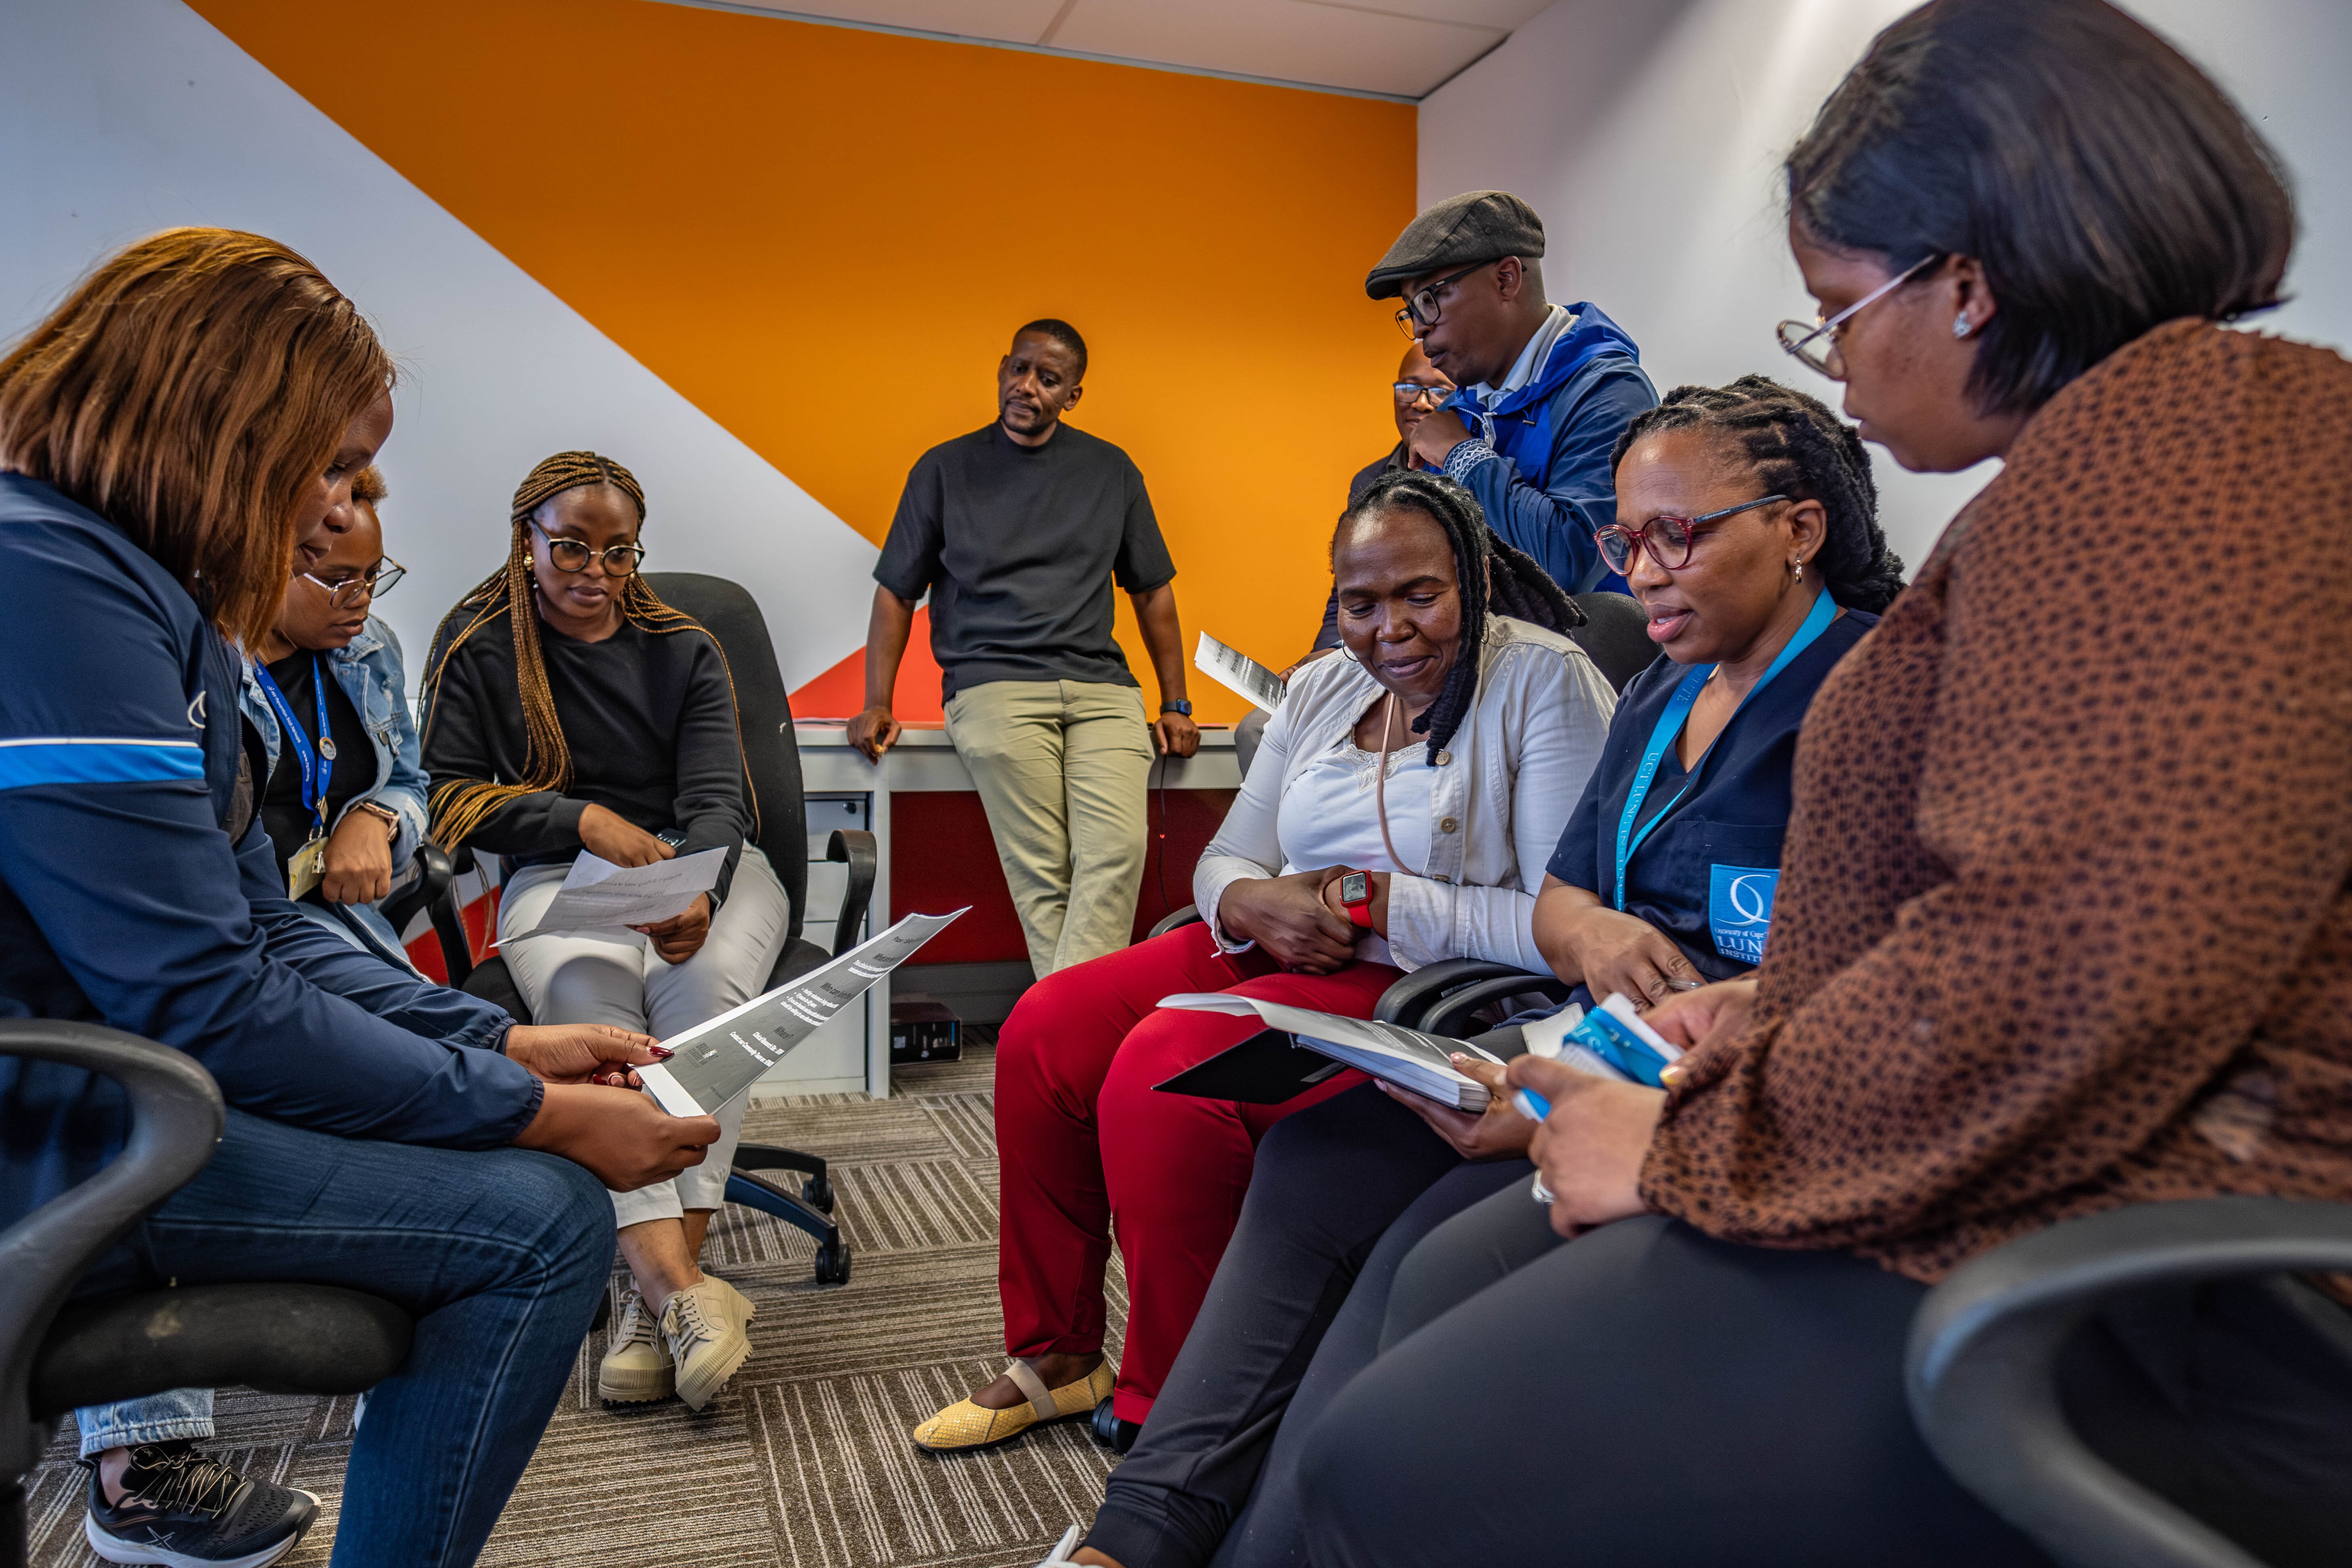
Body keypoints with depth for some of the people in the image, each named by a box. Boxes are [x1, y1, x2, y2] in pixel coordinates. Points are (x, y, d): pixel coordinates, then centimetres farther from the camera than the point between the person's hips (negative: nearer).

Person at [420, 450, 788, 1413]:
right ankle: (682, 1288, -46)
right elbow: (450, 795, 5)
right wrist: (585, 820, -10)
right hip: (557, 877, 0)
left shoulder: (684, 650, 10)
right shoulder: (477, 647, 10)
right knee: (587, 990, -35)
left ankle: (656, 1294, -36)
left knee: (707, 980, -34)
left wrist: (695, 895, -26)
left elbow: (715, 798, -3)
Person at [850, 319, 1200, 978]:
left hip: (1100, 686, 2)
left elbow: (1152, 591, 21)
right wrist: (877, 705, 5)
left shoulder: (1112, 472, 18)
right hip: (993, 684, -1)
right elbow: (897, 593, 15)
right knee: (1041, 874, -17)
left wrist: (1176, 706, 15)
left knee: (1119, 850, -23)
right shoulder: (944, 469, 13)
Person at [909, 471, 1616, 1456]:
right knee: (1045, 1031, -6)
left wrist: (1383, 905, -17)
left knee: (1164, 1071, -27)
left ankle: (1169, 1413, -6)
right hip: (1278, 954, 8)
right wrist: (1256, 902, -11)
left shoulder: (1546, 682, -10)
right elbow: (1224, 861, 13)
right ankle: (1055, 1356, 10)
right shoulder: (1324, 688, 12)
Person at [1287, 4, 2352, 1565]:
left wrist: (1698, 1147, -15)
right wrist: (1781, 1020, 16)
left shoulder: (2177, 425, -15)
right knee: (1443, 1289, 9)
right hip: (2030, 1198, 11)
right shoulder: (2101, 462, 19)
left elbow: (2081, 961, -27)